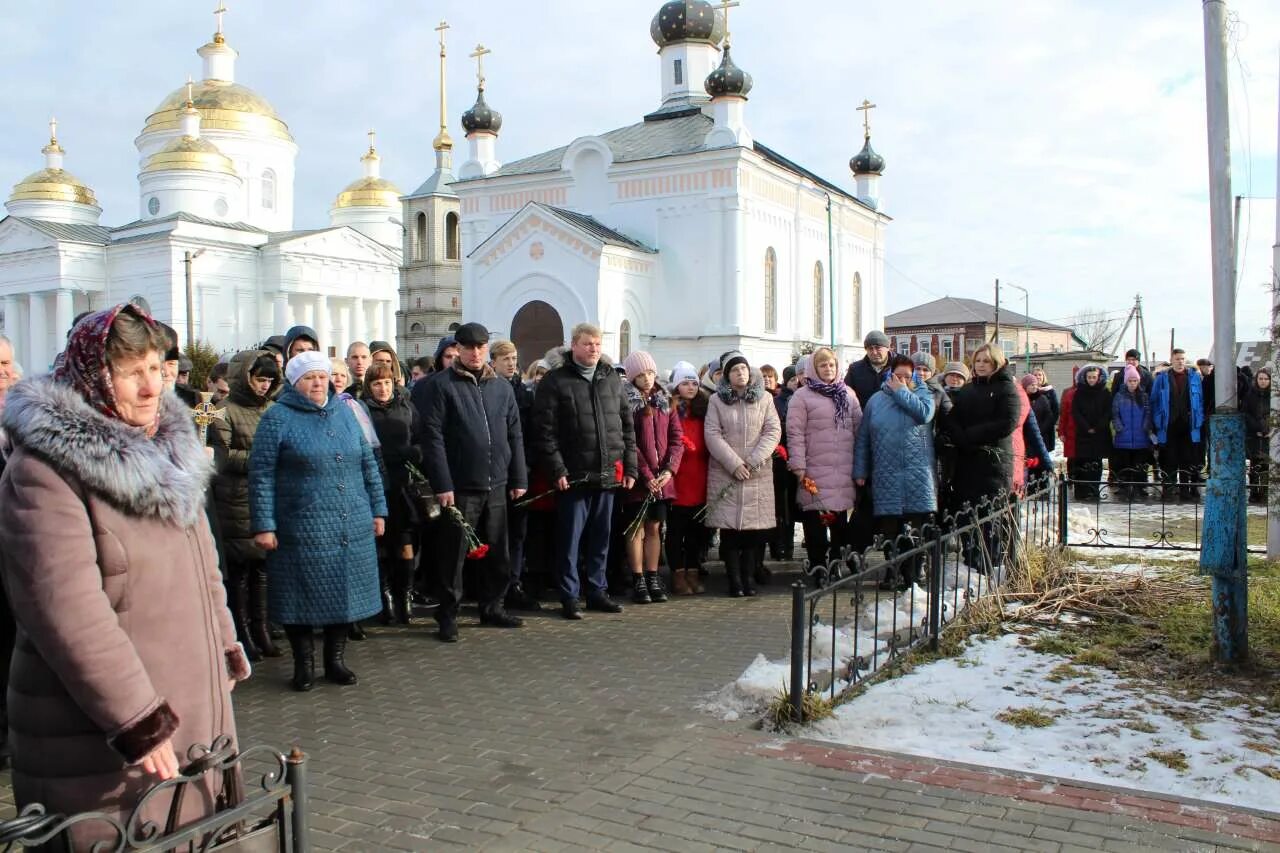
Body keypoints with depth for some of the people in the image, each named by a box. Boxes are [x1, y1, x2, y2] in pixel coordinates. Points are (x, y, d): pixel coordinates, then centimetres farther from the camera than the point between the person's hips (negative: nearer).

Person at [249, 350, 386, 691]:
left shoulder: (344, 412, 12)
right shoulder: (278, 418, -2)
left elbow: (368, 464, 15)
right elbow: (261, 475, -6)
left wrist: (378, 509, 11)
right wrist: (263, 525, -12)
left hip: (351, 529, 4)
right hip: (302, 530, -4)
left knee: (344, 593, 9)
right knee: (304, 597, 3)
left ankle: (335, 659, 24)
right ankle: (304, 664, 18)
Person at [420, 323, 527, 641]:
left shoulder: (501, 387, 10)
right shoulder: (443, 385, -5)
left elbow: (515, 435, 13)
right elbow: (433, 436, -11)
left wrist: (519, 478, 8)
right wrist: (442, 484, -16)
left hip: (496, 484, 5)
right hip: (460, 486, -5)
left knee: (497, 552, 13)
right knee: (454, 554, 2)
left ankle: (492, 607, 27)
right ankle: (448, 616, 13)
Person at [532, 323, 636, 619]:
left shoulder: (612, 380, 12)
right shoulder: (555, 382, -3)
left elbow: (627, 426, 14)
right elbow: (544, 431, -9)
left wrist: (630, 467, 8)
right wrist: (557, 470, -15)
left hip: (608, 475, 5)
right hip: (574, 476, -5)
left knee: (601, 537, 13)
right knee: (570, 539, 1)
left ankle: (597, 591, 24)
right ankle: (569, 598, 10)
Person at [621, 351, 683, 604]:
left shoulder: (665, 401, 11)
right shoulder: (626, 403, -4)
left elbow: (677, 437, 7)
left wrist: (669, 469, -7)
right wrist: (646, 474, -15)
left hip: (662, 478, 4)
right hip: (638, 478, -4)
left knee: (654, 527, 9)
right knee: (637, 529, 2)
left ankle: (653, 579, 16)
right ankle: (638, 582, 7)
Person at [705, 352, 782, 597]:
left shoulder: (764, 398, 9)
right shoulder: (717, 400, 5)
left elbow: (773, 431, 2)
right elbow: (712, 435, -3)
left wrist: (753, 461, -10)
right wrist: (734, 464, -12)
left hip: (758, 474, 1)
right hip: (725, 473, -1)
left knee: (755, 528, -1)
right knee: (729, 528, -3)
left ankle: (748, 578, 8)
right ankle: (735, 581, 3)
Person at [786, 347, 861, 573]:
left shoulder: (848, 394, 14)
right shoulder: (802, 396, -1)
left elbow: (859, 429, 14)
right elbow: (795, 433, -6)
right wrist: (798, 467, -12)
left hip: (844, 470, 4)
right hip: (815, 471, -4)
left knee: (840, 520, 9)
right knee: (816, 522, -3)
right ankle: (818, 569, 7)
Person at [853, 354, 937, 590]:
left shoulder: (923, 394, 9)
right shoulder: (876, 401, 13)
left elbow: (925, 413, -15)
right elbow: (863, 439, 13)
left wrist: (901, 392, -5)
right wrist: (860, 471, 8)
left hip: (917, 475, -2)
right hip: (886, 478, 2)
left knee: (916, 531, -3)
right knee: (889, 530, 1)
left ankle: (913, 573, 6)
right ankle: (894, 573, 10)